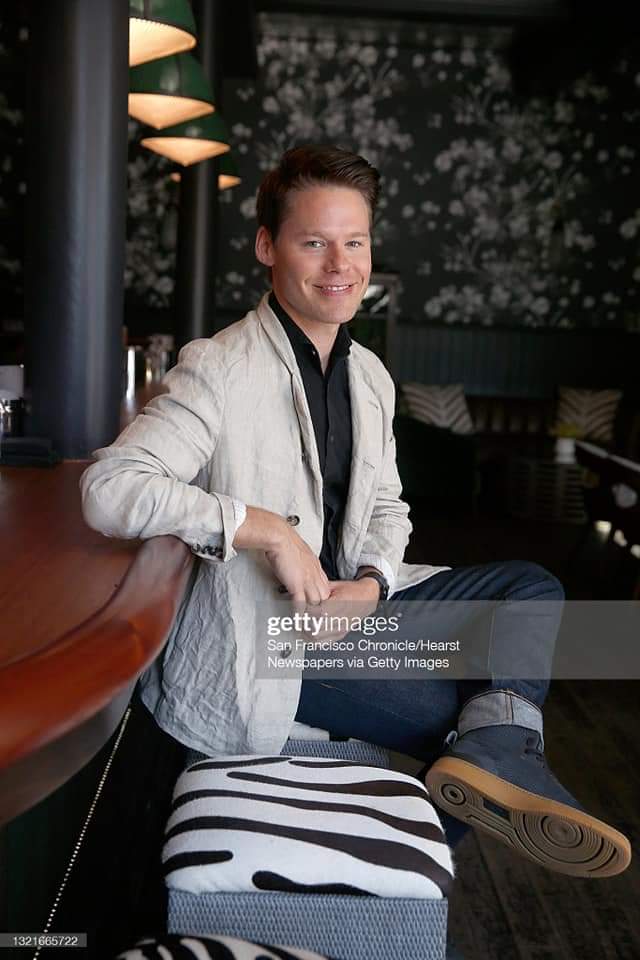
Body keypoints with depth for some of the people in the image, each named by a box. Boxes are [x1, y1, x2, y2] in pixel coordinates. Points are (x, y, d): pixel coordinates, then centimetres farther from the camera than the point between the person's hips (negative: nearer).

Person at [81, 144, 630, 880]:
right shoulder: (220, 370, -15)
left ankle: (493, 761, -26)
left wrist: (371, 584, -7)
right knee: (461, 708, -19)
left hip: (347, 604, 8)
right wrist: (266, 528, -29)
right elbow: (107, 487, -26)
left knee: (531, 586, -6)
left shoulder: (369, 375, 9)